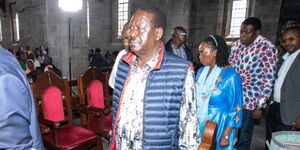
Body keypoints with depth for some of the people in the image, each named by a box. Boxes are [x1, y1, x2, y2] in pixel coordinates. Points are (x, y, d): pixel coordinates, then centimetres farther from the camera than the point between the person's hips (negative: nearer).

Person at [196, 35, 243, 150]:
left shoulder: (231, 76, -15)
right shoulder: (201, 71, 2)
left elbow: (235, 110, -12)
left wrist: (226, 136, -14)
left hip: (218, 128, -5)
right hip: (198, 125, 5)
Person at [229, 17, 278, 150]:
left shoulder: (267, 48, -12)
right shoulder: (236, 45, 5)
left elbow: (269, 80, -13)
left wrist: (260, 106, -13)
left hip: (249, 101, -5)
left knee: (244, 134, 10)